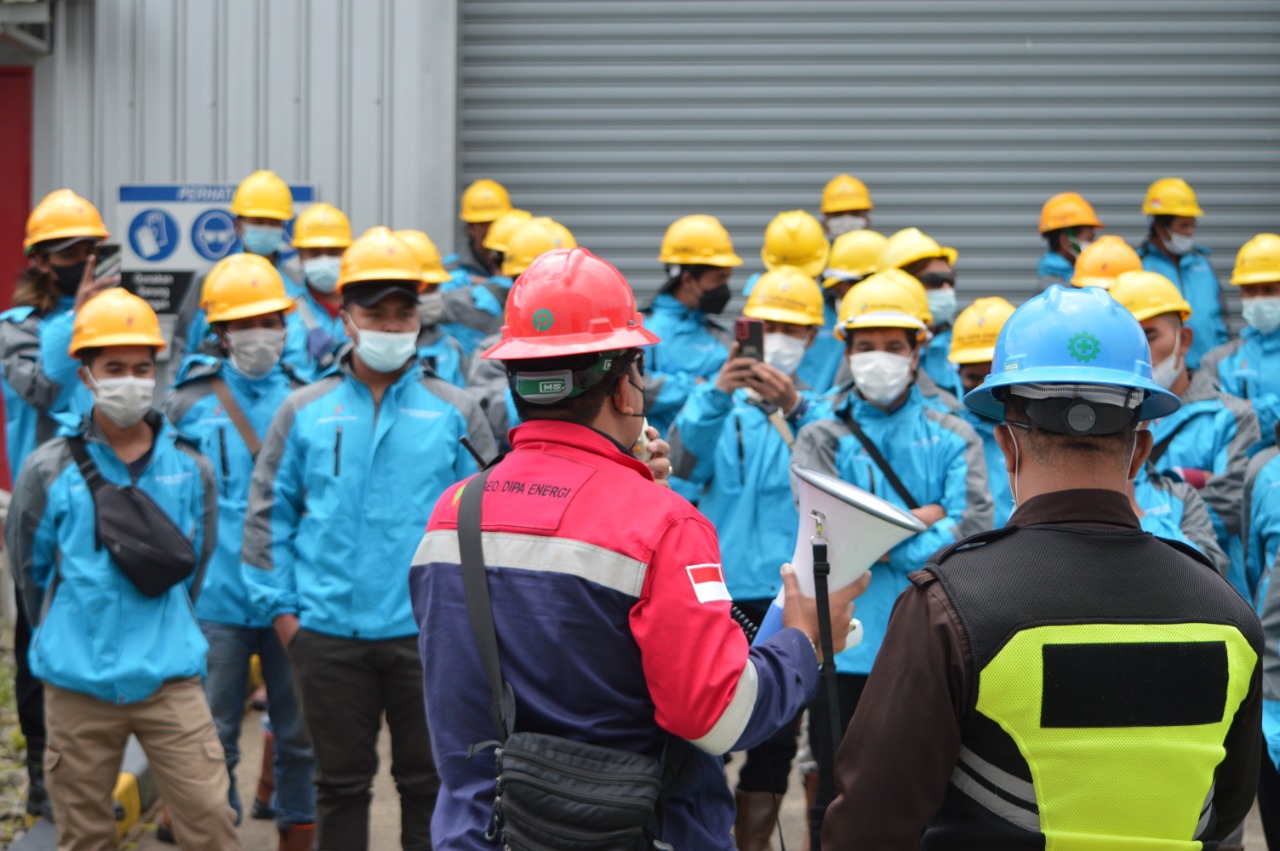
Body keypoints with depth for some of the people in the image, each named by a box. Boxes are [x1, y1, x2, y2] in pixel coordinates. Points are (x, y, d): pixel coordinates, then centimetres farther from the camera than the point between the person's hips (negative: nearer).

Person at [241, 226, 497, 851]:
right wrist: (280, 607, 1)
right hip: (328, 634, 1)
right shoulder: (305, 412, 5)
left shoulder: (454, 413, 3)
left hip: (428, 632, 0)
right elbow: (268, 515, 7)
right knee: (341, 783, 11)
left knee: (429, 781, 8)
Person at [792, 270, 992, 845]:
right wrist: (921, 518, -8)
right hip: (848, 646, -1)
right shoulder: (822, 439, 6)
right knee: (839, 795, 5)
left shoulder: (953, 438, 8)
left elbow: (975, 527, -8)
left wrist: (883, 541, -14)